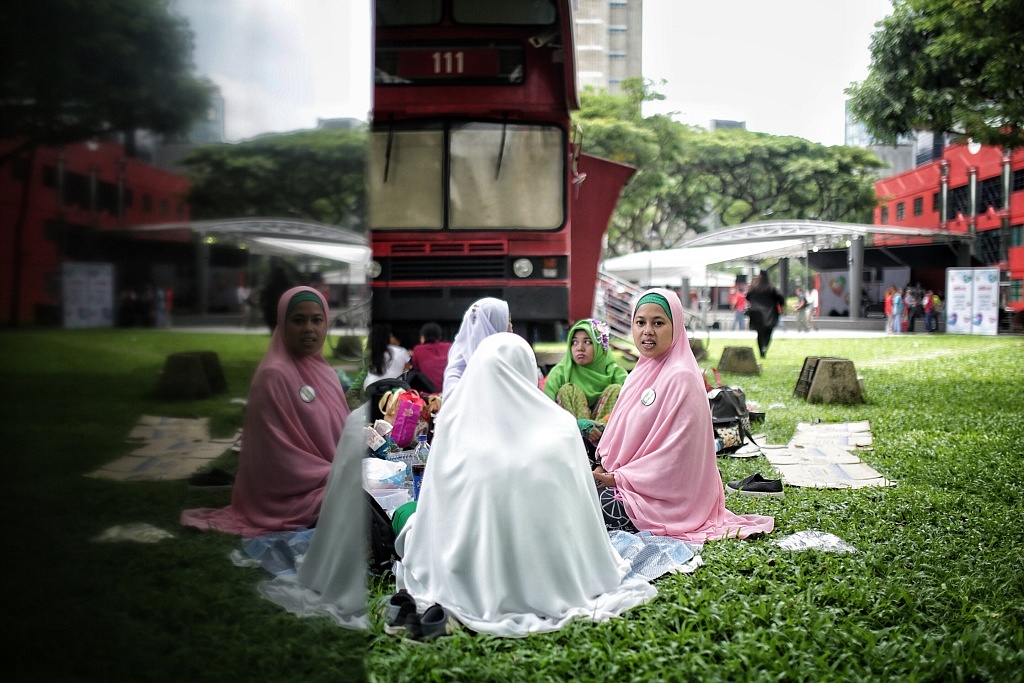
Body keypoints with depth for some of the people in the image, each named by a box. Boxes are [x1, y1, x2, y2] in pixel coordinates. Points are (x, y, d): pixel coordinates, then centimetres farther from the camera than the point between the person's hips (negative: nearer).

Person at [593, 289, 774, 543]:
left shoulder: (681, 378, -19)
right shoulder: (645, 370, 8)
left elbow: (675, 452, -22)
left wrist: (619, 478, -17)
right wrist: (606, 468, -2)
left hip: (667, 497, -8)